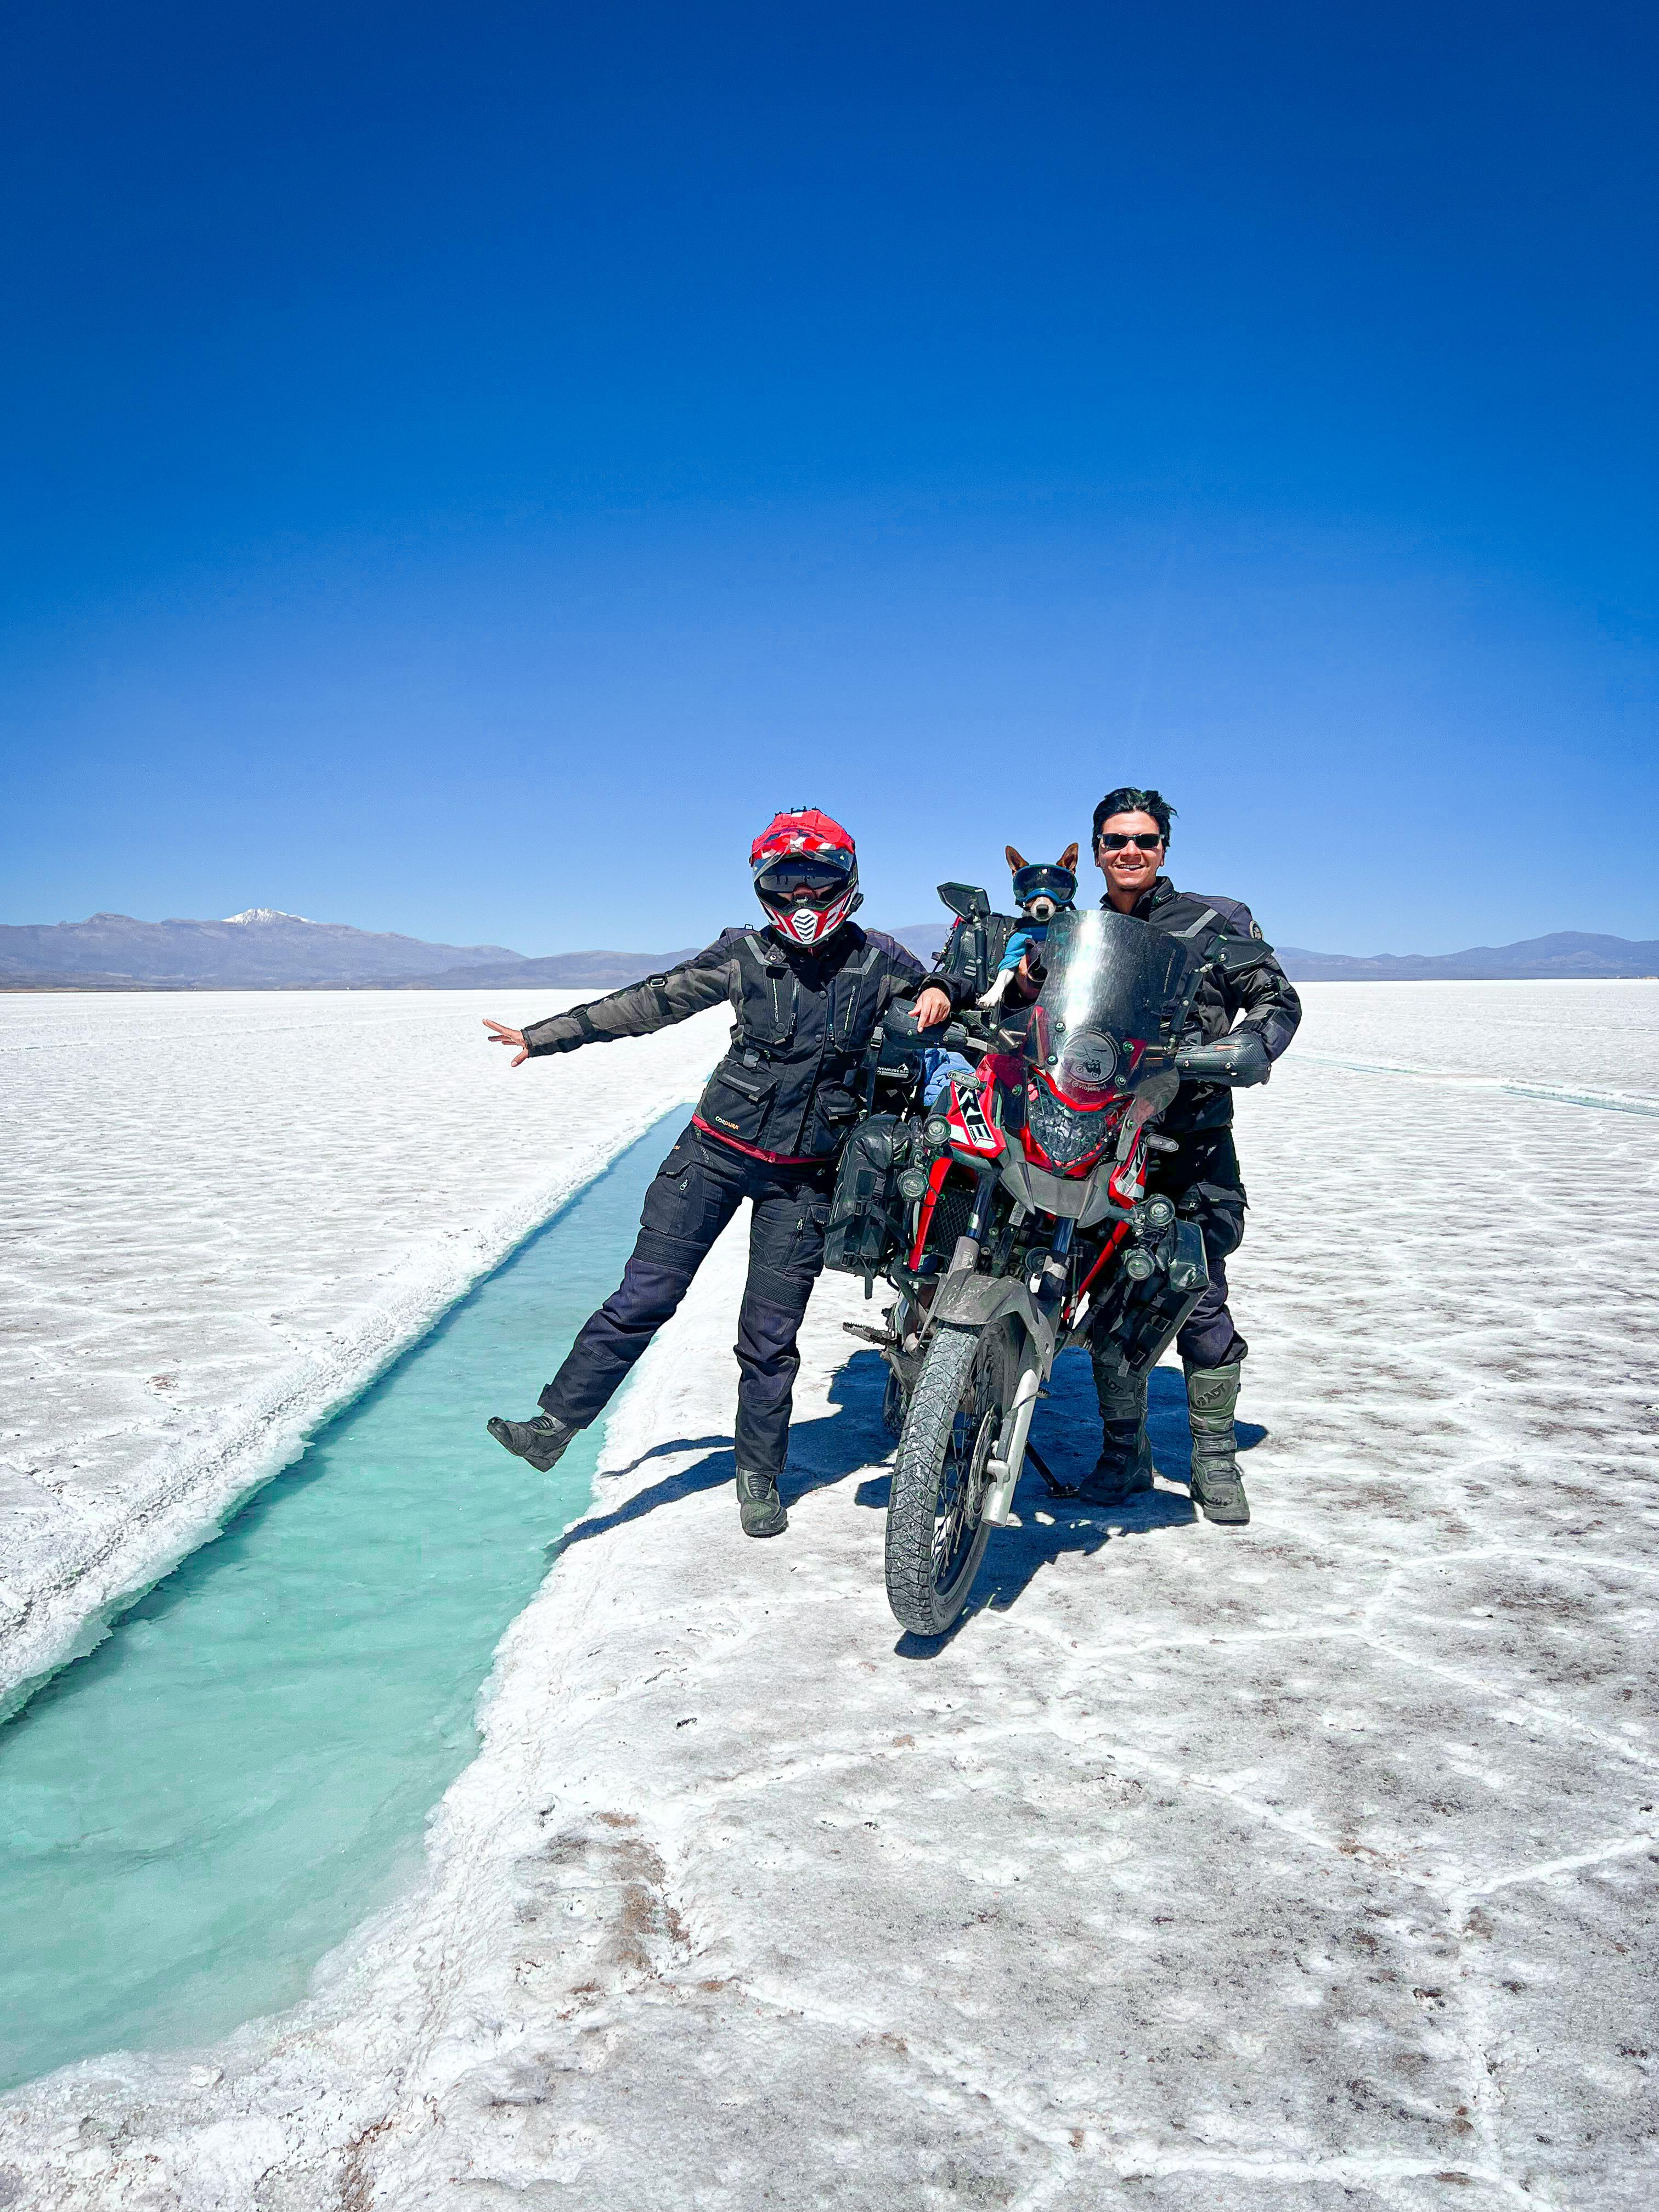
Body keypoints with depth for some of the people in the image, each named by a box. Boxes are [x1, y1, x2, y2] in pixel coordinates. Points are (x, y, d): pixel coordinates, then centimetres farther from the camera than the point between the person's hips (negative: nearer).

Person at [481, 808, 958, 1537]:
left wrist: (941, 993, -14)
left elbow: (937, 993, 12)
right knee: (642, 1297, -2)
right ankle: (555, 1424, 9)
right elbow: (652, 1001, 2)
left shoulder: (877, 959, -1)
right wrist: (545, 1035, 2)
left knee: (770, 1334, 5)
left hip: (804, 1176, 0)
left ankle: (758, 1475, 23)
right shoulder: (746, 952, -2)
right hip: (715, 1149, 0)